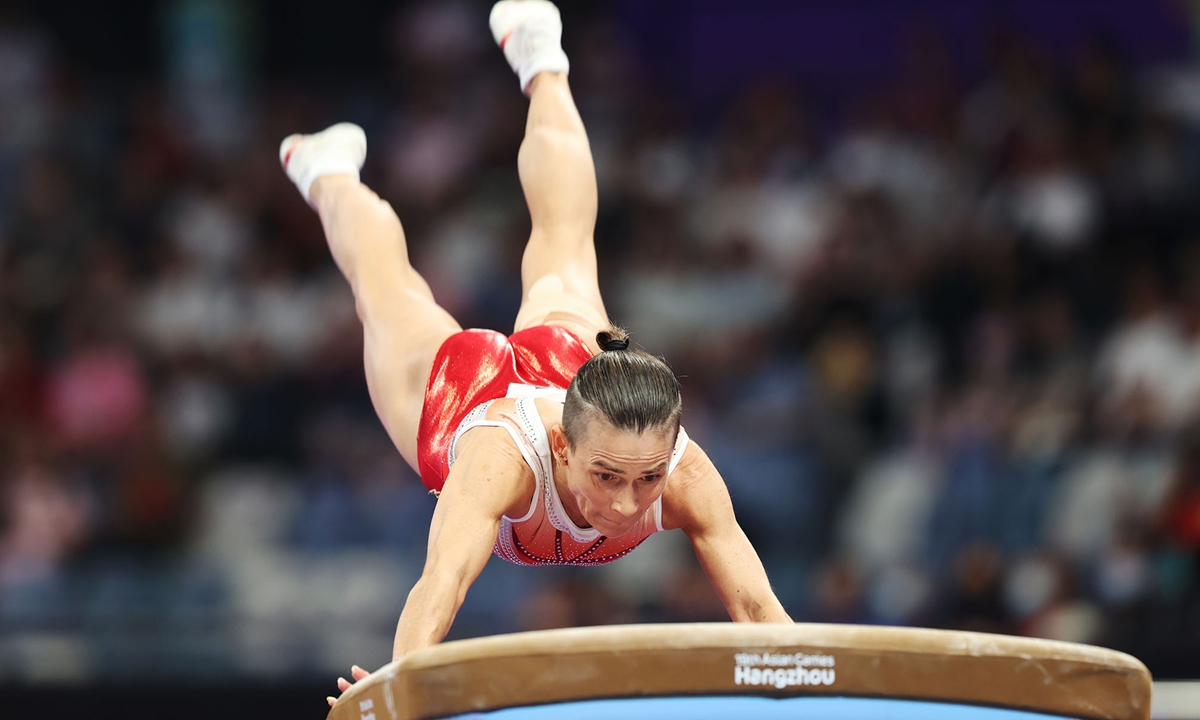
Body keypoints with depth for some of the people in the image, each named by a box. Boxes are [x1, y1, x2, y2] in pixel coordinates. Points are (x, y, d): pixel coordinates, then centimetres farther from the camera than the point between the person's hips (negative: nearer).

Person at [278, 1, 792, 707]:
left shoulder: (688, 476, -44)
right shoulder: (505, 455, -52)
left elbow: (758, 608, -44)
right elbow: (442, 584, -65)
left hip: (568, 356, 3)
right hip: (450, 381, -3)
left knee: (564, 254, 35)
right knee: (389, 283, 31)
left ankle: (542, 67, 62)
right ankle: (331, 176, 64)